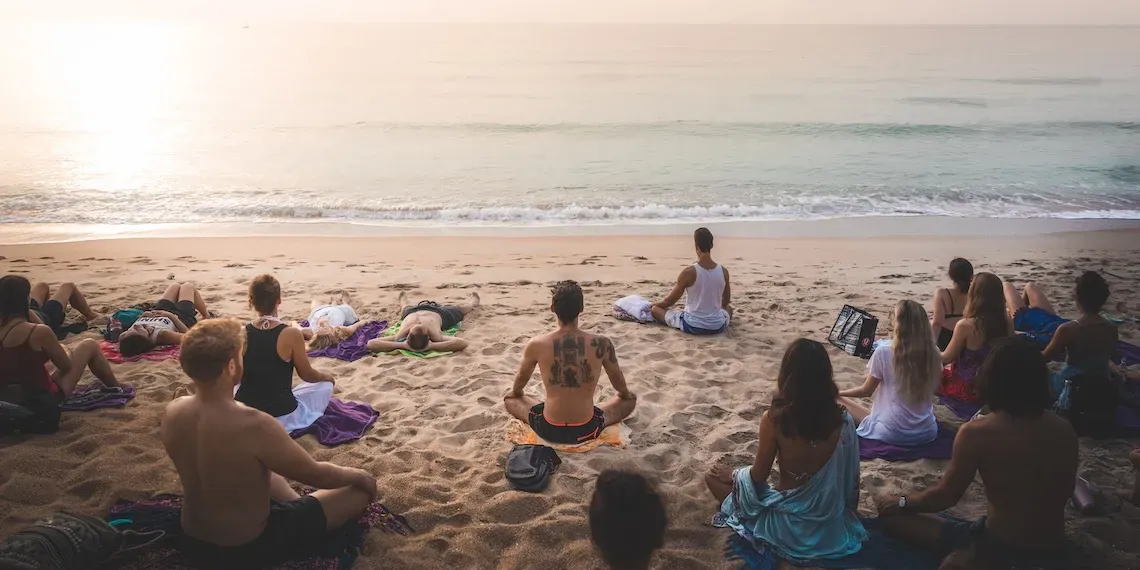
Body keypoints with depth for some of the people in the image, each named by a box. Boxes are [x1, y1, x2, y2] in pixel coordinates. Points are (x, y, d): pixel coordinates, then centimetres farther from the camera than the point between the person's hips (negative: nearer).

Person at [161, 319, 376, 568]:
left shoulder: (172, 412, -13)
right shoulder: (253, 425, -33)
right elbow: (316, 475, -17)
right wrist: (358, 475, 1)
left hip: (193, 541, 7)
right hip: (248, 549, -7)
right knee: (362, 489, 2)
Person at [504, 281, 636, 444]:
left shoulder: (536, 345, -11)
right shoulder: (601, 344, -12)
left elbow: (522, 377, 10)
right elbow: (617, 377, 9)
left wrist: (515, 391, 35)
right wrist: (625, 393, 33)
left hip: (548, 430, 0)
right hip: (587, 430, 0)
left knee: (510, 399, 27)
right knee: (629, 399, 24)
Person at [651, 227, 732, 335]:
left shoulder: (689, 272, -16)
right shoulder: (723, 271, -5)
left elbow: (670, 301, -4)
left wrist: (654, 304, 17)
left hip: (692, 326, -4)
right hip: (717, 327, 4)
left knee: (655, 308, 14)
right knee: (728, 307, 37)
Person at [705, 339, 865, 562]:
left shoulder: (774, 419, -24)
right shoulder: (843, 419, -14)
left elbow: (759, 476, -13)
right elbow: (849, 474, -2)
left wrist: (733, 475, 8)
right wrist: (843, 507, 18)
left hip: (788, 527, -5)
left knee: (713, 478, 11)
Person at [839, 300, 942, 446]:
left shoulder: (883, 353, -16)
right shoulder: (932, 353, -6)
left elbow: (866, 391, -2)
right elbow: (931, 389, 12)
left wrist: (838, 393, 15)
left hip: (892, 433, -4)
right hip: (927, 432, 4)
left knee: (837, 401, 11)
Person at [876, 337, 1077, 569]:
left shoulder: (976, 433, -19)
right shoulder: (1064, 430, -5)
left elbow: (945, 496, -9)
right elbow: (1064, 493, 10)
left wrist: (901, 502, 9)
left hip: (999, 550, -5)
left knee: (893, 514, 3)